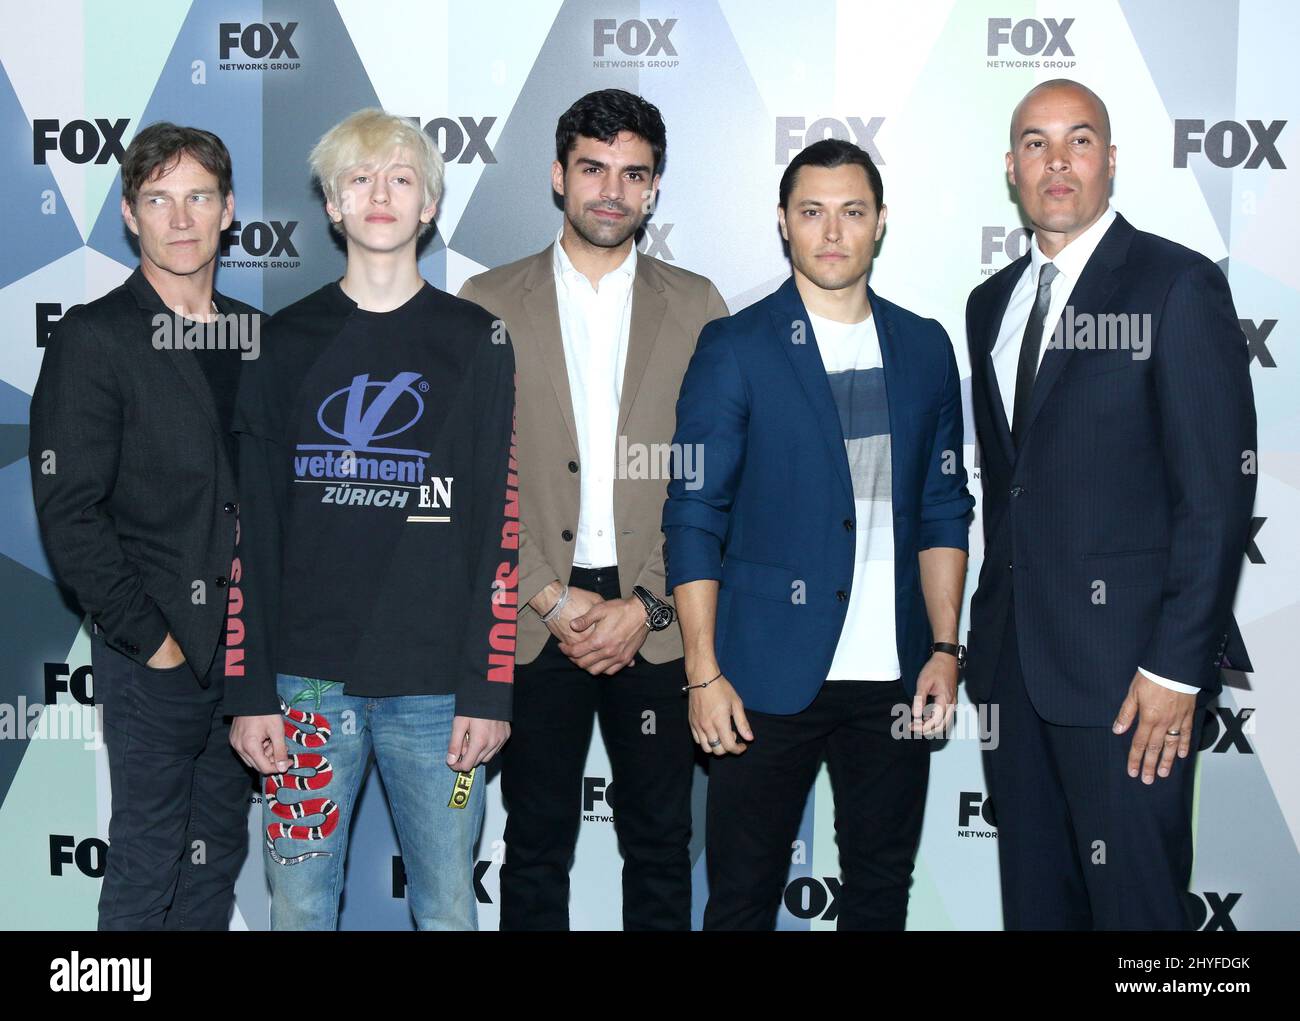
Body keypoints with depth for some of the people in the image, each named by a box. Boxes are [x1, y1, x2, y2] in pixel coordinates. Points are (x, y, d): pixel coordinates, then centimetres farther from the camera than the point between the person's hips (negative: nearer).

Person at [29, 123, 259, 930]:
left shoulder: (256, 336, 10)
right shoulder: (93, 340, -6)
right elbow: (69, 515, -11)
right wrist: (149, 636, -13)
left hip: (249, 647, 5)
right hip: (156, 652, -5)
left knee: (218, 859, 15)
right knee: (147, 866, 4)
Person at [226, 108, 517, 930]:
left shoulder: (476, 342, 5)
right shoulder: (285, 342, 8)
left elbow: (499, 525, 0)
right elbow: (252, 527, 5)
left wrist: (489, 687, -6)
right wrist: (251, 689, -1)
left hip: (437, 685, -1)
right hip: (308, 678, 1)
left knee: (448, 906, 6)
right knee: (300, 905, 8)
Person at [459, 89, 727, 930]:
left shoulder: (697, 307, 6)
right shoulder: (489, 305, 4)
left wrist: (644, 607, -7)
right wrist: (549, 598, -8)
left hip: (657, 628, 1)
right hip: (532, 618, 0)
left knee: (660, 846, 9)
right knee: (536, 847, 9)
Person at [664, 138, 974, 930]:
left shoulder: (924, 348, 9)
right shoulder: (734, 349, -2)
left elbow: (944, 508, 12)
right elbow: (694, 518, -4)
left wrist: (945, 648, 4)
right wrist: (704, 673, -8)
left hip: (895, 679, 4)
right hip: (770, 677, -3)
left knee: (882, 891, 13)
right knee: (744, 897, 5)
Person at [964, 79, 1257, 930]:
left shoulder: (1178, 285, -7)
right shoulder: (993, 302, 14)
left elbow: (1219, 489, -12)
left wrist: (1177, 666, -16)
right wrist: (991, 625, 10)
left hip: (1128, 662, -6)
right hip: (1014, 654, 6)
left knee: (1133, 899, 1)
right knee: (1034, 893, 14)